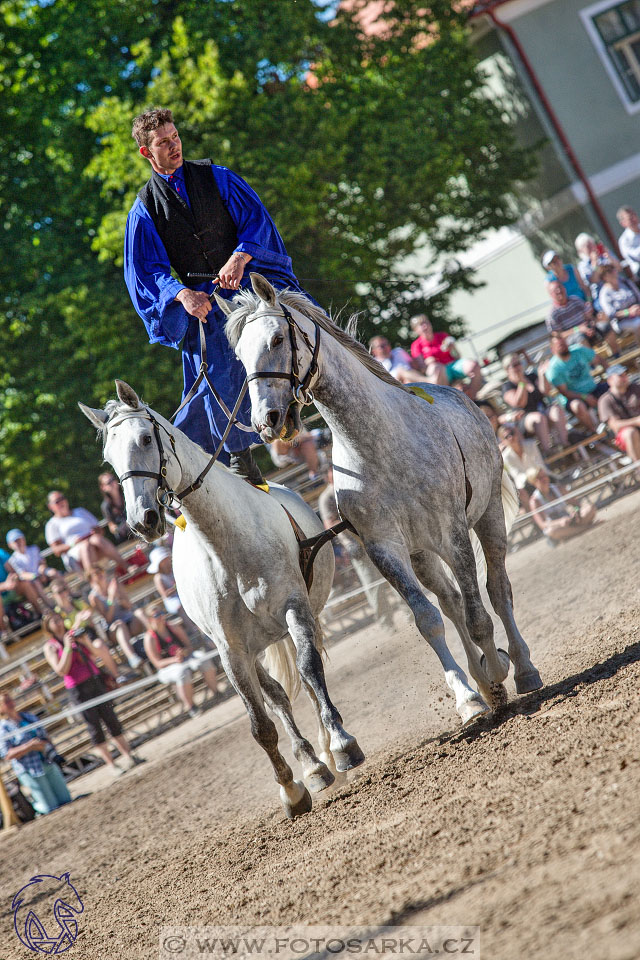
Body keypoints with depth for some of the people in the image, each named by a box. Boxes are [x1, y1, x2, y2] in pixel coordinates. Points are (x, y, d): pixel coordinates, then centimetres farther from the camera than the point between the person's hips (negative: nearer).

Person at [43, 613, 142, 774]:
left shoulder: (74, 634, 8)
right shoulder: (50, 647, -5)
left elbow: (95, 656, 10)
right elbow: (61, 671, -16)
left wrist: (86, 642, -8)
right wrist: (68, 647, -19)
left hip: (96, 680, 4)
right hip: (78, 689, -4)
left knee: (111, 719, 6)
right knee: (95, 726, -1)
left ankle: (128, 756, 13)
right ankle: (111, 765, 4)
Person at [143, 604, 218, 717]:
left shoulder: (174, 628, 3)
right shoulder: (150, 638, -11)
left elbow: (189, 646, 5)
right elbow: (158, 663, -13)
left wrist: (184, 652, -20)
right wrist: (175, 659, -28)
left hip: (185, 658, 5)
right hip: (166, 668, -5)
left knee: (204, 660, -24)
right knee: (182, 672, -38)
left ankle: (216, 692, -11)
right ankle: (189, 707, -26)